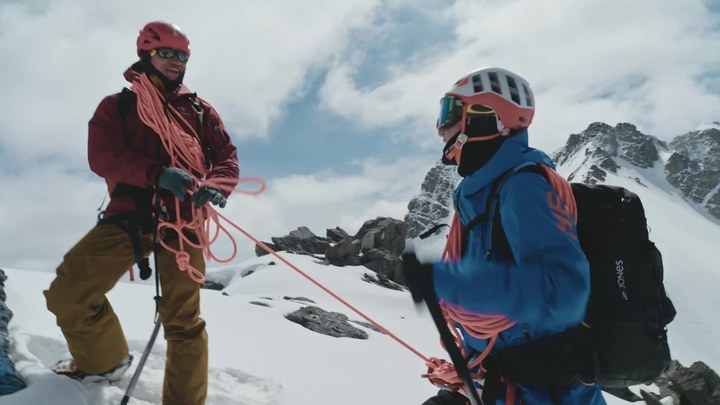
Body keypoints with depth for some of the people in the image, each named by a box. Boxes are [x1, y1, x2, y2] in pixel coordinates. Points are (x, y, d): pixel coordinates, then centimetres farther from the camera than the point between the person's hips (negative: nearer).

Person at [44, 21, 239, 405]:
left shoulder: (200, 110, 20)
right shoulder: (117, 105, 15)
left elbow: (227, 156, 12)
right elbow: (102, 156, -1)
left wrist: (216, 186, -12)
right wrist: (157, 173, -20)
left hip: (182, 219, 0)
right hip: (129, 213, 1)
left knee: (182, 319, -4)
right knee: (67, 294, -8)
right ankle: (104, 360, 20)